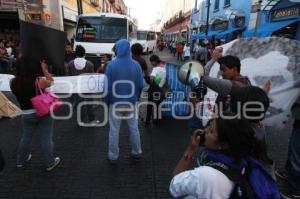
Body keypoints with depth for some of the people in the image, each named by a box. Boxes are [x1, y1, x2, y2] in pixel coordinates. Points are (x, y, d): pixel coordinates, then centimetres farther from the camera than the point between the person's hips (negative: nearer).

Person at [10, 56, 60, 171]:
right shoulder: (38, 82, -22)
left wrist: (22, 62, 10)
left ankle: (21, 160, 42)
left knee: (25, 138, 24)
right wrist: (44, 69, 6)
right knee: (46, 139, 8)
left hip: (26, 115, 4)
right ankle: (50, 163, 23)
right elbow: (50, 81, -2)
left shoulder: (14, 83, -10)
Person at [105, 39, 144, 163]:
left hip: (115, 102, -2)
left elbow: (107, 85, -12)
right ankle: (136, 153, 28)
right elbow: (141, 85, -5)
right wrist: (136, 97, 10)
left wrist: (107, 101, 1)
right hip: (131, 102, 2)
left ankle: (113, 156, 20)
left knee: (114, 130, 9)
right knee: (134, 128, 15)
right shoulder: (136, 65, -5)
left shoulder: (112, 65, -12)